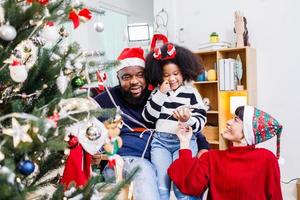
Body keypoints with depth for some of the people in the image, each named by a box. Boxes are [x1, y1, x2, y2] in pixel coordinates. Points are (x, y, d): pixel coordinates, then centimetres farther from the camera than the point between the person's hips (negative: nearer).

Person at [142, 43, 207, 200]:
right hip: (160, 141, 2)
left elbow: (200, 123, -1)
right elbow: (147, 117, 3)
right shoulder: (158, 91, 12)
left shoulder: (191, 92, 4)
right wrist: (160, 94, -4)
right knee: (161, 187, -10)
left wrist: (187, 120, -24)